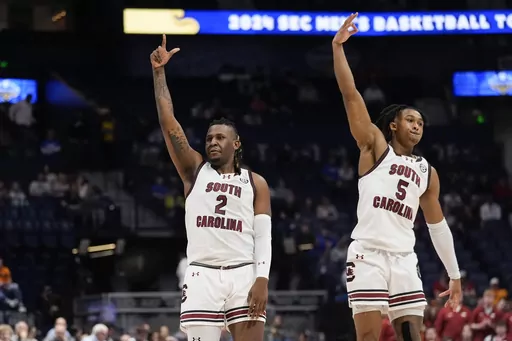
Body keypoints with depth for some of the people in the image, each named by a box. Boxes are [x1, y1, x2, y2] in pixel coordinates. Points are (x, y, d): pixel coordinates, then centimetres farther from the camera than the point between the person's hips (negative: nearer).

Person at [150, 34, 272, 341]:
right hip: (203, 275, 0)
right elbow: (168, 123, 5)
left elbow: (263, 236, 4)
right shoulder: (195, 171, 13)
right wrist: (159, 72, -2)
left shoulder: (255, 183, 12)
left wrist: (262, 279, -10)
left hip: (243, 275, 0)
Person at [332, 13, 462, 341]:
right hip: (369, 253, -5)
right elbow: (351, 95, -2)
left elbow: (438, 224, 25)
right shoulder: (376, 146, 7)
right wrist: (338, 47, -9)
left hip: (404, 259, 5)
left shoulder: (426, 171, 20)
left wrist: (455, 275, 24)